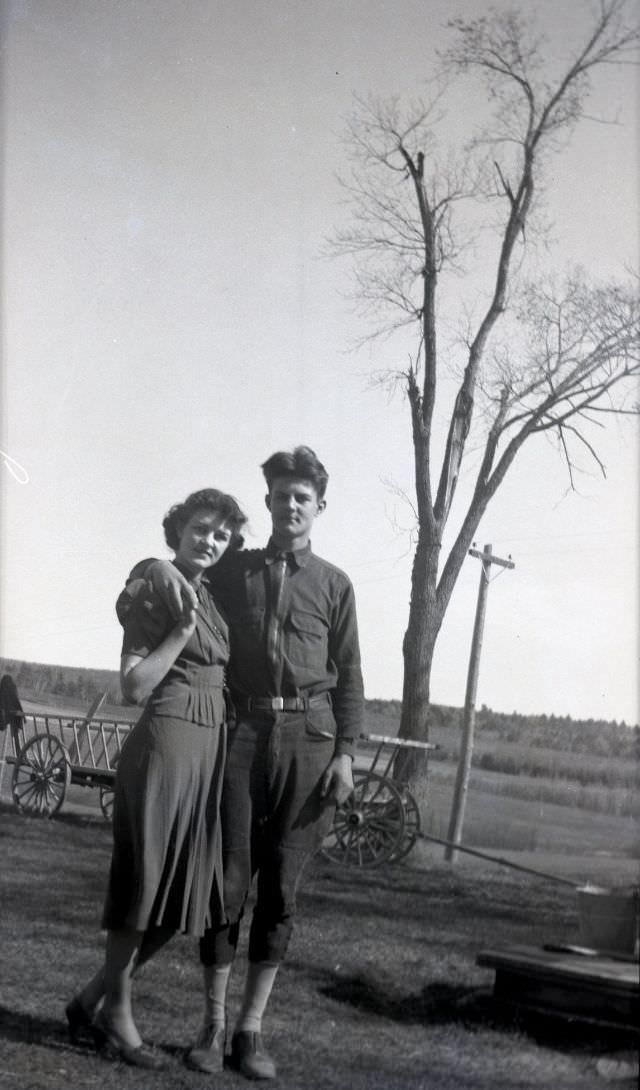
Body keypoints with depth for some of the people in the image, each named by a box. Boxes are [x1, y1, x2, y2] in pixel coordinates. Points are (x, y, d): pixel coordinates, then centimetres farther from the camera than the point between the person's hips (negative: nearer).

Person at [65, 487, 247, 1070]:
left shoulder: (213, 596, 16)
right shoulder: (156, 592, -5)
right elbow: (135, 684, -13)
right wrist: (183, 627, -16)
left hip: (211, 746, 8)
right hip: (166, 740, -8)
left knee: (183, 889, 9)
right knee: (146, 881, -1)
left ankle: (95, 998, 20)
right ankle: (118, 1011, 13)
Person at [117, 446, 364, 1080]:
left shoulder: (334, 585, 11)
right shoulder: (233, 571, 13)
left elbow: (347, 674, 8)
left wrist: (345, 752, -1)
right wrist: (155, 567, -7)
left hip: (307, 738, 0)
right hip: (242, 731, 0)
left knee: (281, 886, 1)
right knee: (229, 877, -2)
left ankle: (251, 1028, 8)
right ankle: (213, 1024, 7)